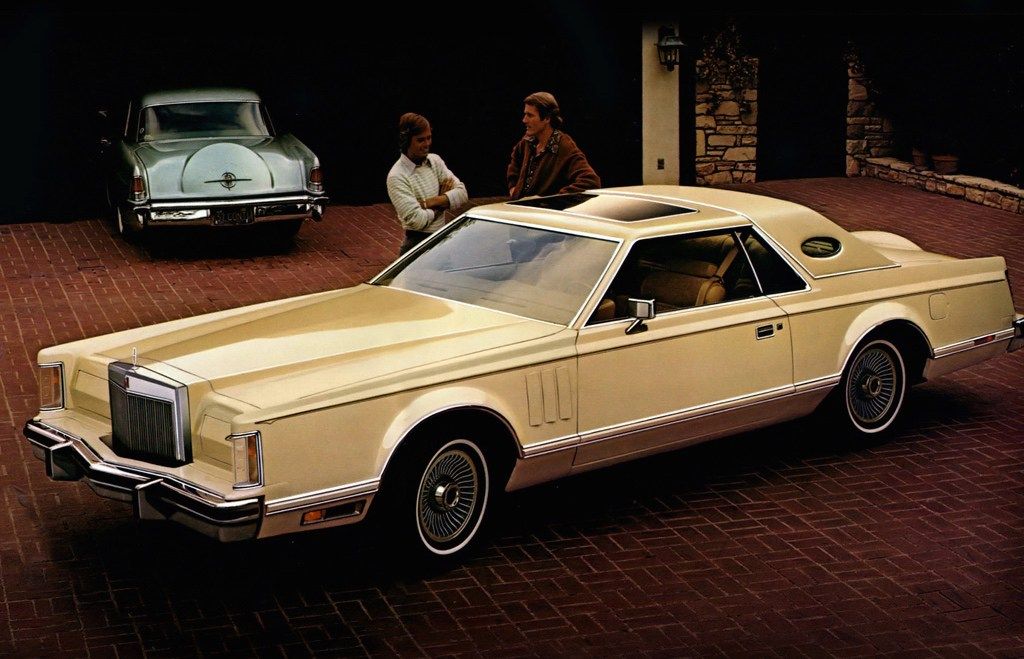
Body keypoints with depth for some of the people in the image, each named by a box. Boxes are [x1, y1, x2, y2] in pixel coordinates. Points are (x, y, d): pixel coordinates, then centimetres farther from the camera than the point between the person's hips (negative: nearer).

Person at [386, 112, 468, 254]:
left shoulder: (435, 160, 4)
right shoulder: (396, 177, -16)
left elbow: (462, 194, -6)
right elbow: (416, 220, -23)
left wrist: (426, 203, -18)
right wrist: (441, 203, -7)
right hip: (417, 246, -6)